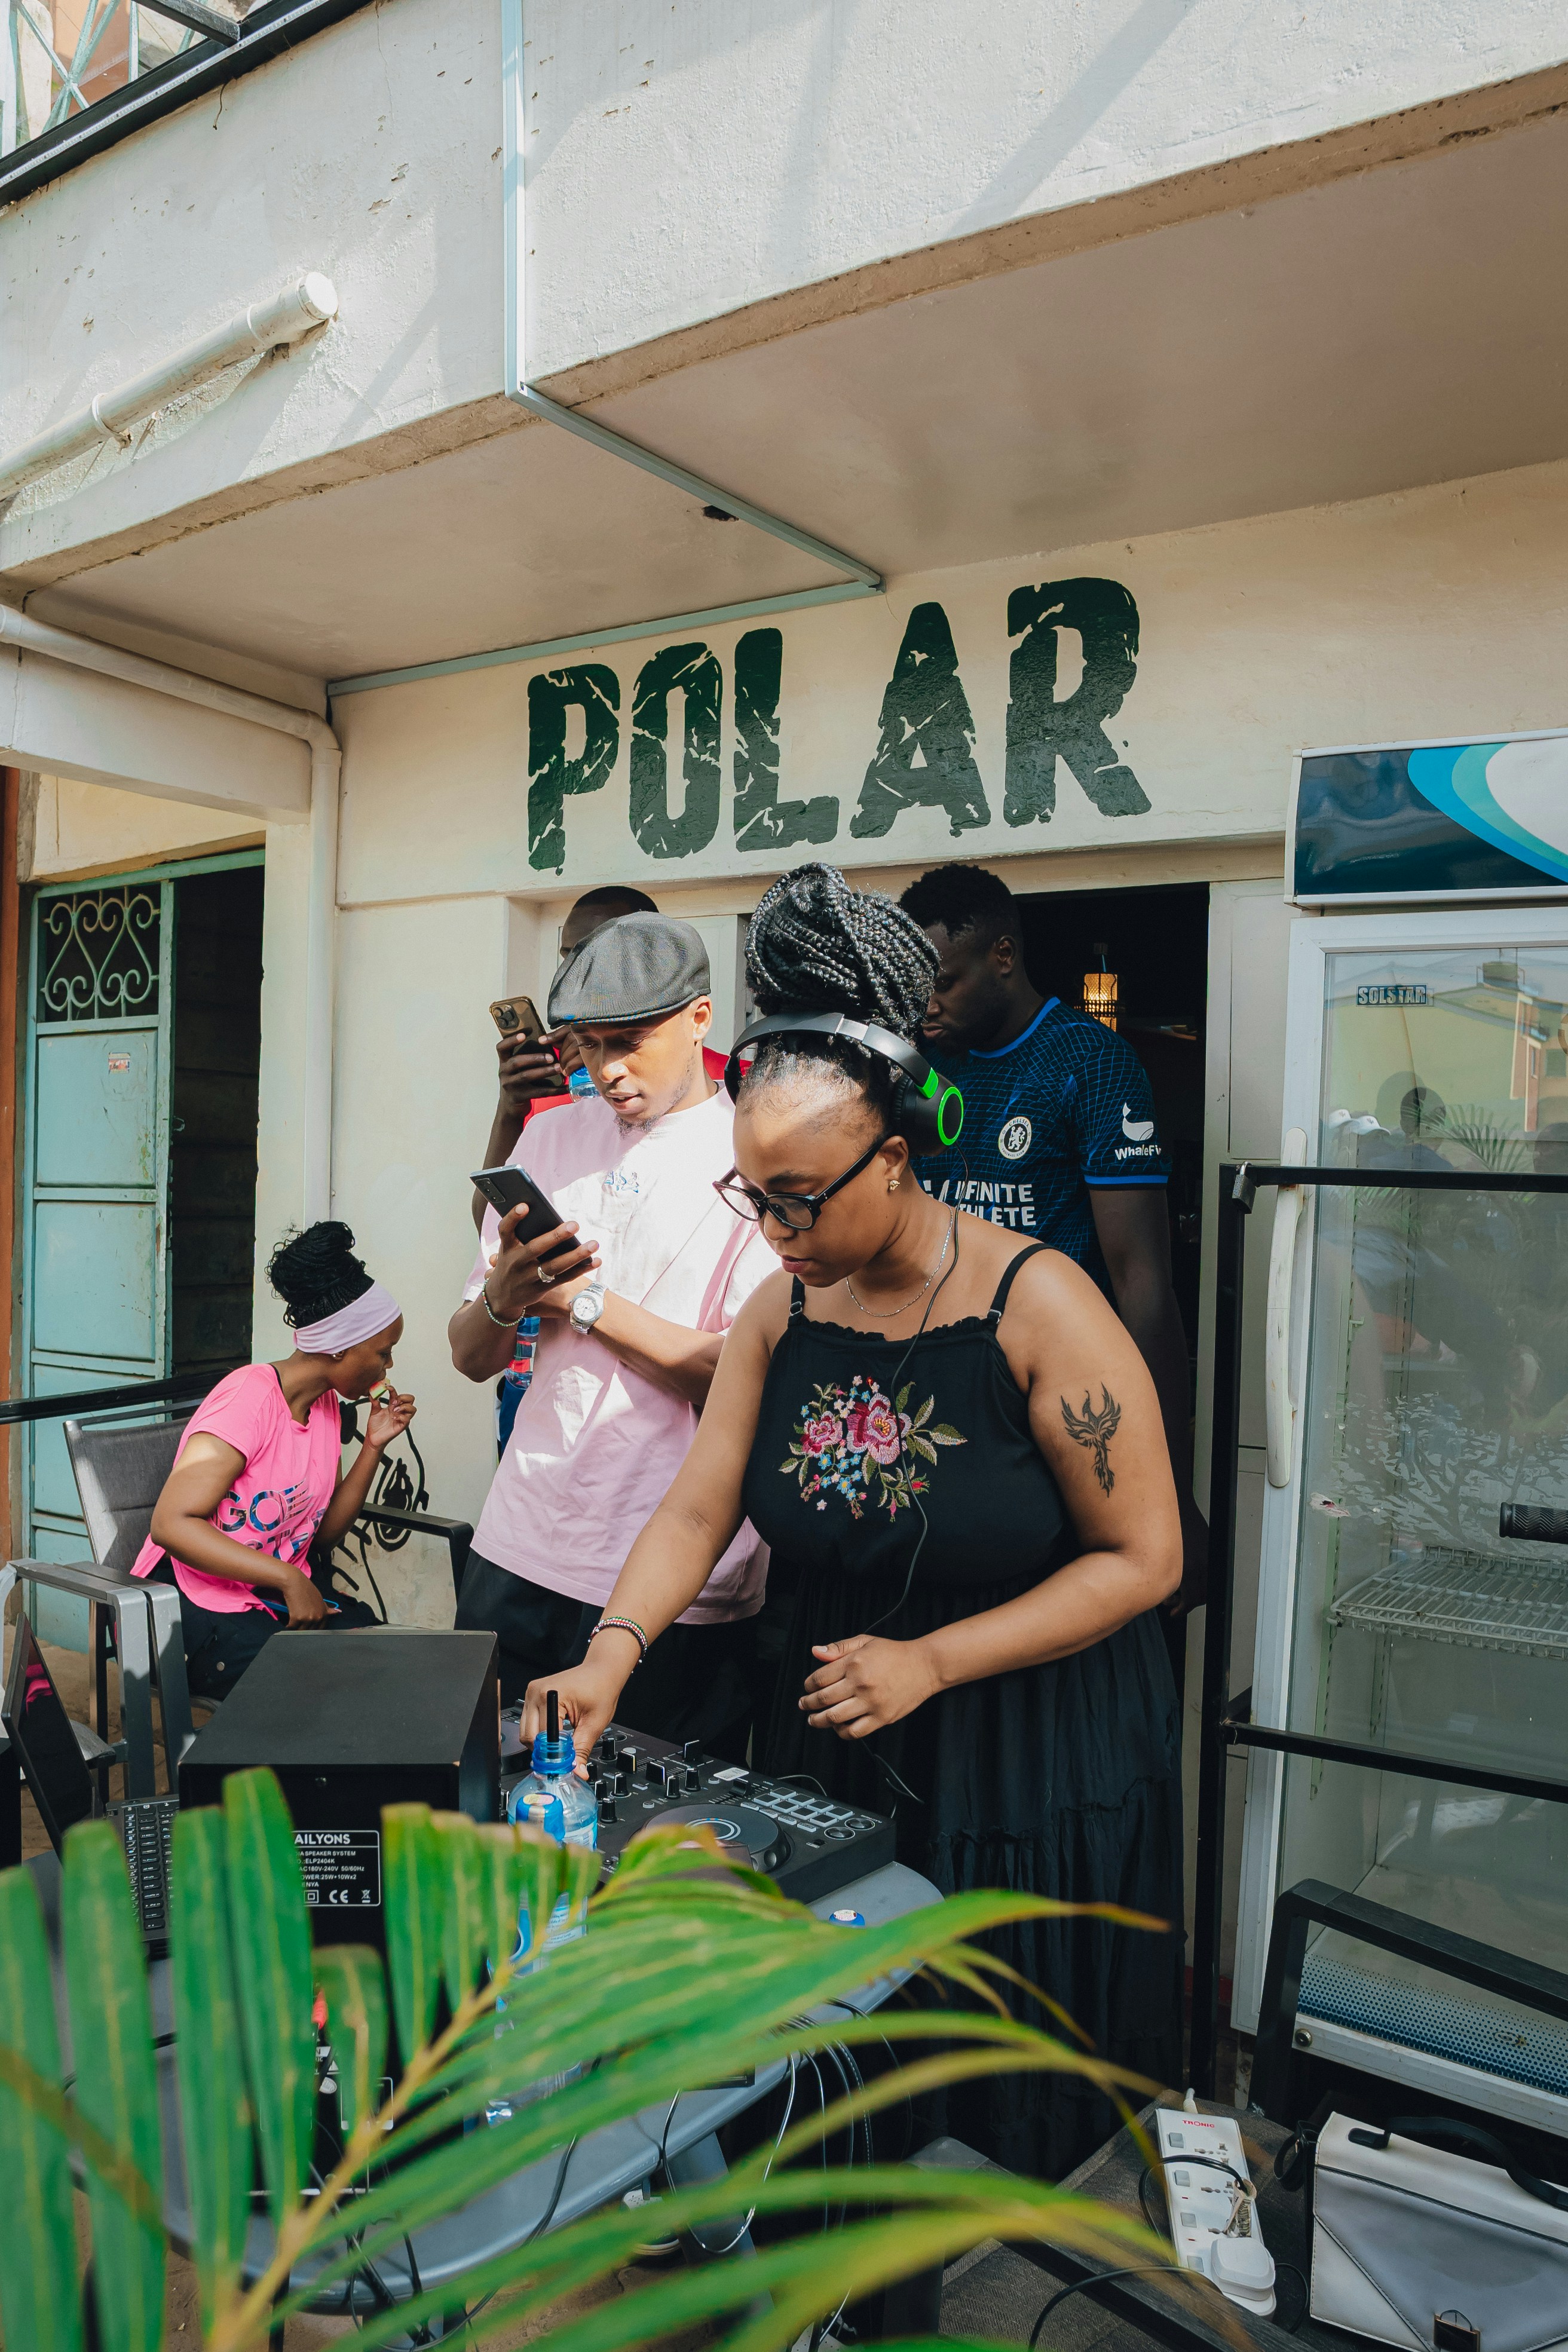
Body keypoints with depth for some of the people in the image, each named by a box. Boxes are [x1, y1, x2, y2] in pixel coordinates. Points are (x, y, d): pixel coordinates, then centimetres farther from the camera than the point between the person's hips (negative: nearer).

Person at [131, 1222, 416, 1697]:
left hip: (282, 1592, 7)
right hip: (198, 1599, -7)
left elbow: (325, 1529, 10)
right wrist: (288, 1578, -28)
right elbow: (171, 1524, -26)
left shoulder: (325, 1404, 8)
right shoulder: (251, 1397, -18)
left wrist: (374, 1446, -1)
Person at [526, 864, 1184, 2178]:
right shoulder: (783, 1309, -4)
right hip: (835, 1749, 5)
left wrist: (929, 1661, -21)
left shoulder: (1035, 1304, -21)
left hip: (1035, 1757, -5)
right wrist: (611, 1655, -19)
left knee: (1007, 2110, 12)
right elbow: (698, 1509, -2)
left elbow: (1144, 1558, -17)